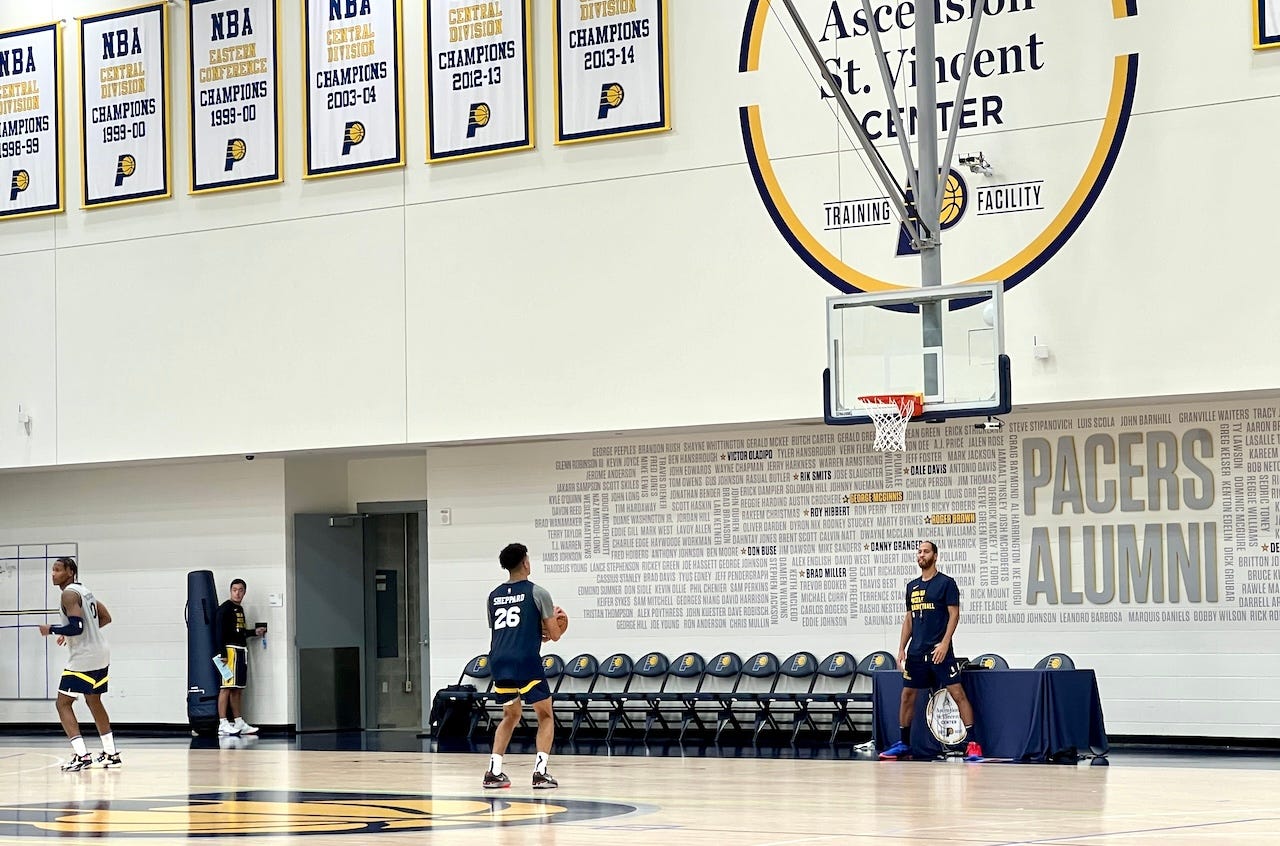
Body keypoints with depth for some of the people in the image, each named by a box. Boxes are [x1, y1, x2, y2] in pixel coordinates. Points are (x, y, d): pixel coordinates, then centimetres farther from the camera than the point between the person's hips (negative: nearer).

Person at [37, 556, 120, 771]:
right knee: (94, 702, 22)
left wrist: (51, 630, -10)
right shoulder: (84, 591, 15)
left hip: (84, 658, -10)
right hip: (100, 655, 10)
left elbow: (76, 627, -24)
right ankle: (111, 754, 26)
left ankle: (82, 756, -15)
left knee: (63, 703, -5)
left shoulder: (69, 594, -14)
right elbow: (106, 618, 21)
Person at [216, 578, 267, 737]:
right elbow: (220, 632, -14)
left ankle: (239, 723, 15)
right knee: (226, 687, -12)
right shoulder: (225, 608, -8)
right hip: (230, 649, -9)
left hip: (241, 651, 9)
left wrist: (254, 632, 19)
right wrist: (223, 654, -20)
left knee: (237, 689, 11)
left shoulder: (240, 609, 20)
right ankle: (223, 725, -15)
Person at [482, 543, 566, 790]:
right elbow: (554, 635, 2)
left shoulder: (494, 596, 18)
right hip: (526, 661, -5)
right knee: (546, 716, 8)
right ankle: (540, 773, -5)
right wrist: (552, 626, 27)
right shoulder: (537, 593, 1)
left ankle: (494, 772, 11)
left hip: (499, 661, 5)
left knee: (510, 716, 22)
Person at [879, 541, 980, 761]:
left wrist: (944, 643, -18)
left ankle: (972, 743, -12)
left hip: (939, 651, -6)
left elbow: (954, 615, -8)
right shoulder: (912, 586, 14)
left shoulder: (946, 583, -4)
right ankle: (903, 744, 20)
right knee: (907, 695, 9)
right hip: (916, 651, 6)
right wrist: (901, 648, 12)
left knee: (957, 693, -10)